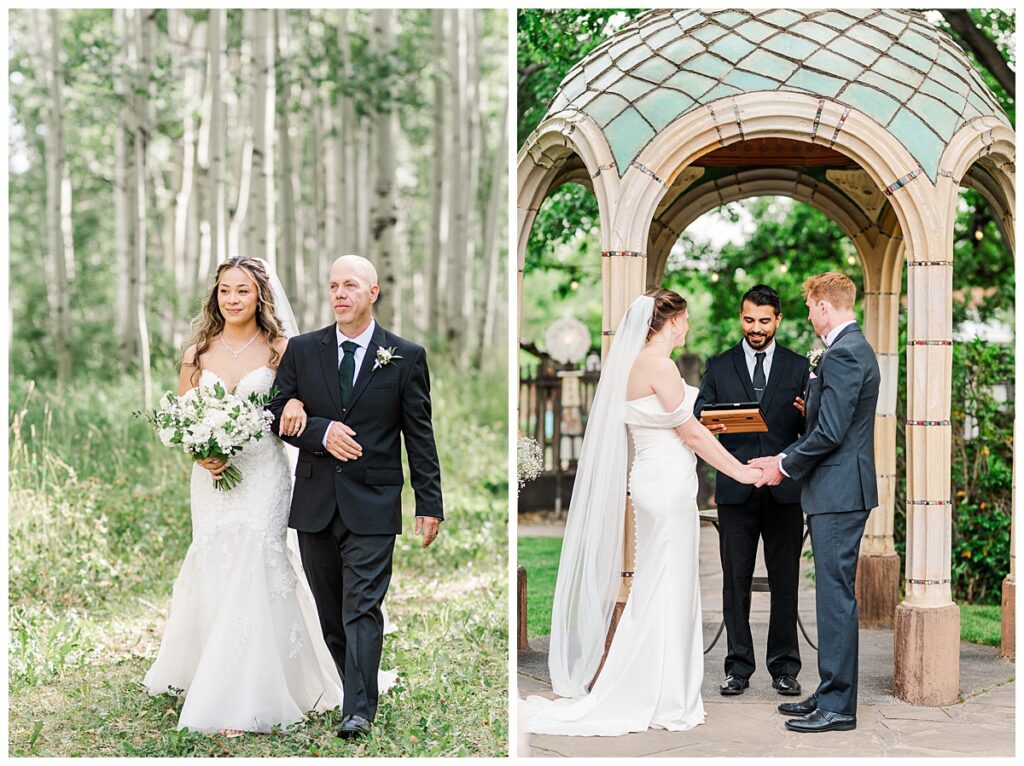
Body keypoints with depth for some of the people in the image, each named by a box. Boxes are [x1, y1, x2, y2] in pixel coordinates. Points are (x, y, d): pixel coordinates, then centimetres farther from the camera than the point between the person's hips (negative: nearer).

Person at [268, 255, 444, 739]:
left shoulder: (405, 357, 1)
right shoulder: (301, 350, 7)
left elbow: (420, 434, 2)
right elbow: (278, 416, 5)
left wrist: (430, 502, -1)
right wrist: (321, 432, -14)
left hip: (372, 504, -3)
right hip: (315, 502, 4)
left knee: (362, 607, -9)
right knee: (330, 612, 10)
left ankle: (359, 711, -10)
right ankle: (356, 689, 23)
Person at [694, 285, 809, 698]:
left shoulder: (799, 368, 9)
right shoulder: (719, 367, 9)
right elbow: (698, 417, 3)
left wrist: (808, 415, -17)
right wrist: (706, 426, -20)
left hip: (784, 490, 0)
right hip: (735, 489, 0)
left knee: (785, 581, 3)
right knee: (735, 581, 3)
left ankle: (784, 667, 11)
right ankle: (738, 668, 10)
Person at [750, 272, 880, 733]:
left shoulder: (843, 353, -17)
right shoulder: (852, 347, 17)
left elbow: (830, 432, -21)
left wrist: (785, 465, -7)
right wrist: (784, 458, 13)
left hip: (839, 492, -11)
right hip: (838, 491, 11)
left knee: (836, 595, -6)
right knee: (833, 595, 14)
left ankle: (837, 708, -1)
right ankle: (830, 694, 22)